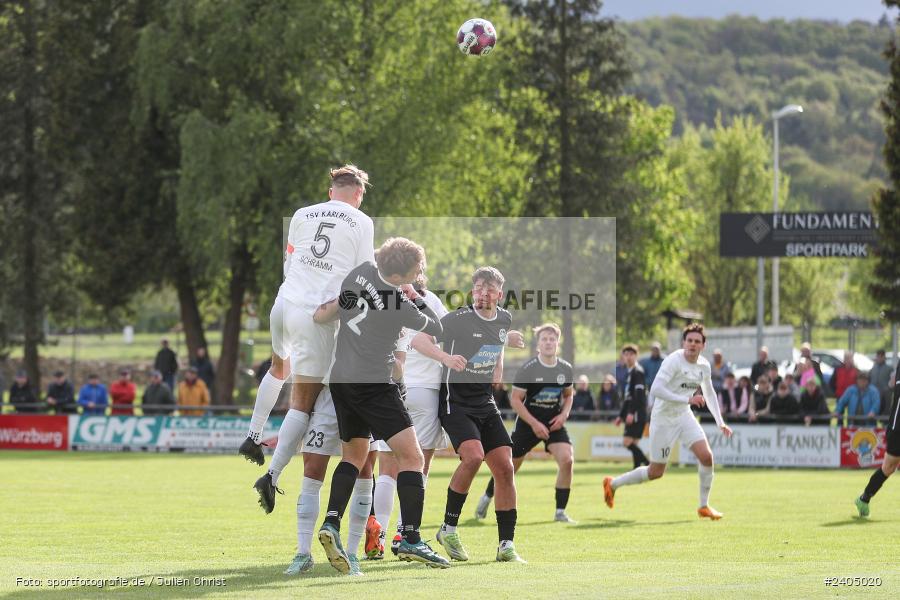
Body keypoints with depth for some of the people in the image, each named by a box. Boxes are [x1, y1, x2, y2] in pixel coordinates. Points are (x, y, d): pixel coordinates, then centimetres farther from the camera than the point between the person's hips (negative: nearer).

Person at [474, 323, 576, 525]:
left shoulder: (566, 369, -1)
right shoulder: (527, 369, -14)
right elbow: (516, 400, -11)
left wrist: (564, 414, -5)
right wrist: (534, 423, -19)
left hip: (554, 424, 3)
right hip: (528, 423, -3)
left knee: (567, 460, -20)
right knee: (510, 466, 7)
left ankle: (560, 512, -10)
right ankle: (487, 497, 36)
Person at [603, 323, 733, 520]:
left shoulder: (704, 365, 2)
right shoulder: (673, 361, -22)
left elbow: (709, 394, 20)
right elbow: (655, 390, -32)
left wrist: (720, 423, 15)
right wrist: (687, 399, -36)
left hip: (684, 416, 6)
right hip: (663, 419, -6)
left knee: (706, 456, -12)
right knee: (656, 472, 1)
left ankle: (704, 506, 3)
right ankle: (612, 484, 23)